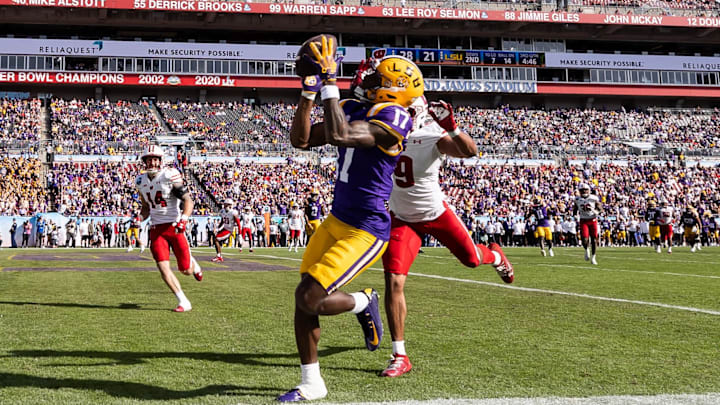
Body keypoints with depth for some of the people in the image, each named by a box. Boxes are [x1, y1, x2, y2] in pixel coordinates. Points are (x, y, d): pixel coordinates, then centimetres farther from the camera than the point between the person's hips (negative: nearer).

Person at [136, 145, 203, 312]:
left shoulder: (170, 176, -10)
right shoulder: (141, 181, 10)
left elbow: (188, 200, -13)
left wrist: (183, 219, -29)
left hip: (174, 227, -4)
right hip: (156, 229, 4)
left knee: (186, 270, -1)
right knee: (163, 268, -11)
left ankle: (192, 263, 38)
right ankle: (183, 302, 0)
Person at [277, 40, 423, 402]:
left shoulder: (392, 117, -17)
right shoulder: (353, 109, 10)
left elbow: (339, 136, -32)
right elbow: (301, 140, 11)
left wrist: (330, 81, -26)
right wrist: (309, 92, 2)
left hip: (365, 232, -9)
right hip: (336, 221, 9)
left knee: (309, 299, -14)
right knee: (303, 297, 8)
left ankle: (363, 304, 18)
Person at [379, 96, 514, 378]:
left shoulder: (432, 138, -25)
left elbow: (470, 152, -40)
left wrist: (452, 128, -58)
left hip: (436, 214, -2)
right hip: (402, 218, 2)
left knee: (471, 259, 15)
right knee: (393, 282, -12)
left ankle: (495, 255, 58)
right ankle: (400, 357, -4)